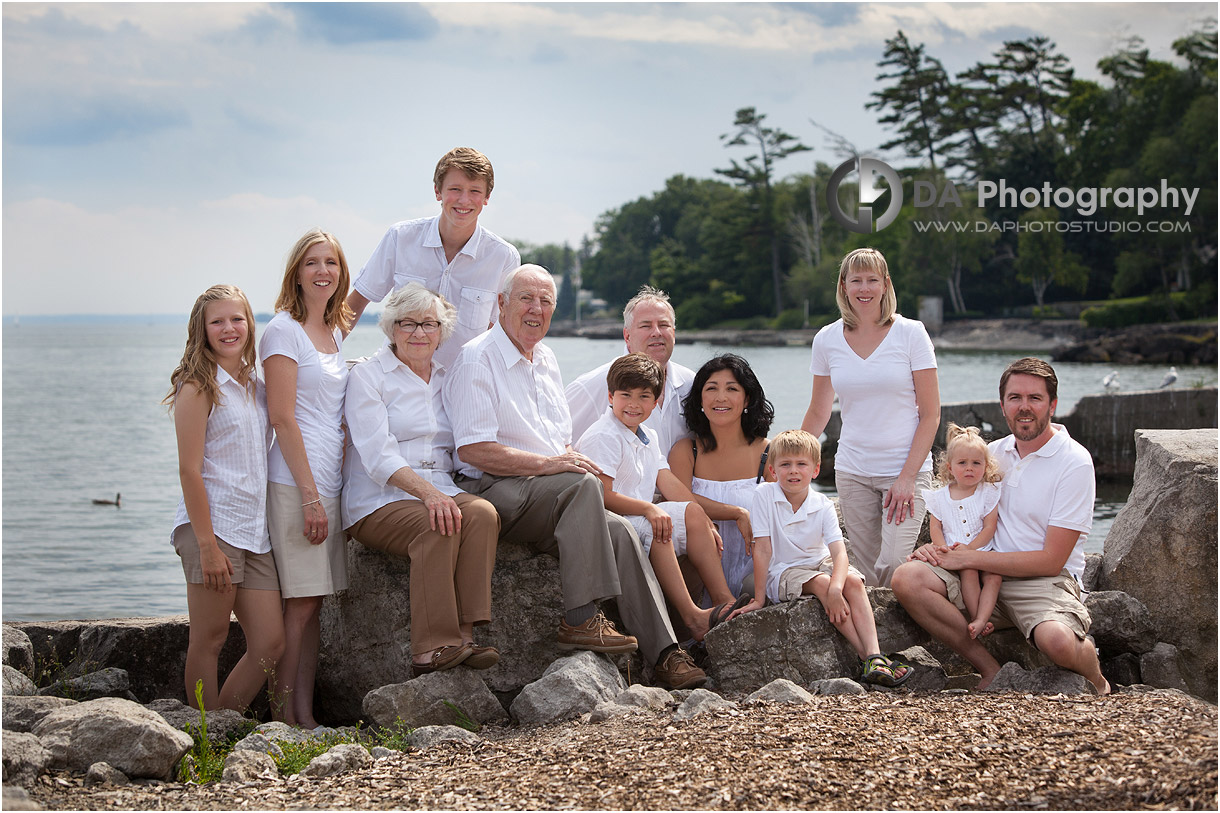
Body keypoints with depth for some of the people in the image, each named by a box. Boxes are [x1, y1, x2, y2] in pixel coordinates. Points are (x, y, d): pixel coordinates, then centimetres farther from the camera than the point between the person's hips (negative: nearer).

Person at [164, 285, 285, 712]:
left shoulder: (253, 385, 15)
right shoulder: (199, 386, -6)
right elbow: (189, 469, -12)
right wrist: (208, 546, -17)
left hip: (255, 530, 7)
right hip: (212, 526, -7)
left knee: (270, 644, 3)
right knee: (208, 641, -1)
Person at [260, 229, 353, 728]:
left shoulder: (334, 332, 17)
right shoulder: (283, 330, -7)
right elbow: (282, 417, -13)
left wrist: (335, 488, 15)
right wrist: (309, 493, -17)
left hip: (331, 482, 7)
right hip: (295, 482, -7)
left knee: (312, 604, 7)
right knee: (299, 603, -7)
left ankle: (304, 714, 9)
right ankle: (284, 714, -1)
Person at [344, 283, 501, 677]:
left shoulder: (446, 378, 19)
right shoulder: (367, 376, 1)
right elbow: (379, 456, -13)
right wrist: (426, 492, -29)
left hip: (439, 491, 5)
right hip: (379, 500, -5)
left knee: (482, 513, -28)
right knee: (436, 526, -34)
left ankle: (463, 635, -34)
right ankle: (432, 650, -37)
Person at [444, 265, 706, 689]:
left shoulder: (546, 360, 20)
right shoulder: (477, 359, -7)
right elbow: (472, 449, -17)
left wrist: (572, 458, 2)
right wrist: (548, 464, -21)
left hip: (552, 495, 7)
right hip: (491, 491, -7)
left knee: (617, 528, -18)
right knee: (583, 484, -32)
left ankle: (663, 653, -18)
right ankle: (580, 620, -30)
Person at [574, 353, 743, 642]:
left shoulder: (648, 437, 15)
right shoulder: (603, 437, -14)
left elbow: (669, 483, 9)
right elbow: (603, 496, -21)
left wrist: (705, 522, 0)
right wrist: (648, 509, -29)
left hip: (643, 518, 9)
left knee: (692, 512, -6)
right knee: (654, 531, -32)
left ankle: (723, 600, -10)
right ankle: (692, 618, -35)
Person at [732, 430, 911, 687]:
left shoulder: (823, 506, -6)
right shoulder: (764, 495, -12)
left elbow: (839, 552, -18)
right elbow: (763, 549, -13)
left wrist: (836, 588, -37)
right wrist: (759, 599, -14)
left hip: (821, 564, 3)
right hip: (783, 572, -3)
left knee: (853, 581, -26)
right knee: (821, 582, -31)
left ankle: (874, 654, -39)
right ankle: (866, 656, -35)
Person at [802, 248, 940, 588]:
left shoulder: (911, 333, -4)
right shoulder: (827, 340, 4)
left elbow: (930, 414, -4)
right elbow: (818, 414, 16)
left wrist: (907, 476, -12)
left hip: (907, 469, -3)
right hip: (853, 471, 3)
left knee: (892, 565, -17)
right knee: (866, 575, -1)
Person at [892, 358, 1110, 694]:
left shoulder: (1074, 462, -8)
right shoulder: (993, 453, 11)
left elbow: (1051, 561, -13)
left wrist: (970, 558, -14)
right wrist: (937, 547, -1)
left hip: (1046, 581, -5)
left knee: (1057, 640, -38)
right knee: (907, 578, -21)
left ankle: (1097, 681, 1)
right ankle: (990, 670, -10)